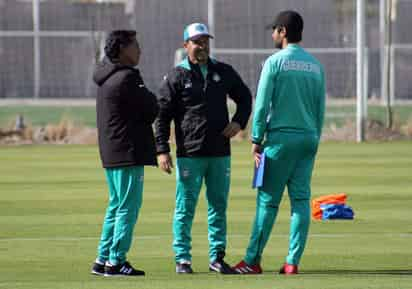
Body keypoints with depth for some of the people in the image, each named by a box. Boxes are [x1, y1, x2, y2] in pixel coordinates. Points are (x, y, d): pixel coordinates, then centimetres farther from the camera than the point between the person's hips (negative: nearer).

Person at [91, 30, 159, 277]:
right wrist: (151, 98, 7)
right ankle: (116, 261, -5)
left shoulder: (107, 77, 15)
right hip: (128, 153, -10)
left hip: (111, 153, 10)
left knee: (116, 206, 16)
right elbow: (152, 109, -12)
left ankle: (103, 260, 18)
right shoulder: (127, 78, -16)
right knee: (128, 207, -5)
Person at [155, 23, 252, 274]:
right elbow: (162, 116, -2)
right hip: (189, 154, -4)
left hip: (220, 153, 4)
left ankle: (217, 256, 14)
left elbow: (245, 97, 23)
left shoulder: (224, 72, 10)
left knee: (219, 206, 7)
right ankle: (183, 258, 2)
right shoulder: (176, 77, -2)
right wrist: (162, 151, -10)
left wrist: (239, 122, 4)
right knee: (185, 208, -2)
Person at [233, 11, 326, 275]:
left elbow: (262, 105, -9)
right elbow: (320, 108, 11)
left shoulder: (275, 62, -6)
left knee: (268, 200, -2)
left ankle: (253, 260, 1)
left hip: (281, 138, -5)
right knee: (301, 199, 3)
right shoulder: (315, 65, 10)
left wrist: (257, 141, -2)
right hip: (308, 139, 5)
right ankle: (293, 261, 0)